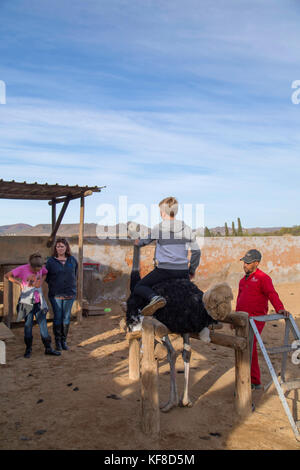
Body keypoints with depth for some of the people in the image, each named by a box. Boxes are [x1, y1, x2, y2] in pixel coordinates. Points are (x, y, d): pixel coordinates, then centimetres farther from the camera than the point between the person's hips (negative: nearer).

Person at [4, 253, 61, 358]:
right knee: (28, 324, 4)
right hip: (27, 301, -3)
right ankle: (28, 348, 18)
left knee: (43, 323, 3)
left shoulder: (41, 268, -3)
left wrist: (41, 281, 0)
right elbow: (7, 276, -9)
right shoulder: (22, 269, -13)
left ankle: (48, 348, 10)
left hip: (39, 301, 3)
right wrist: (20, 283, -19)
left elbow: (45, 273, 18)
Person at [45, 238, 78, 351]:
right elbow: (46, 277, 7)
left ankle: (64, 340, 19)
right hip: (55, 295, -2)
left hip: (69, 294, 2)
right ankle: (57, 341, 14)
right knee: (57, 317, 1)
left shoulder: (72, 260, 4)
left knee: (66, 318, 6)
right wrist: (53, 286, 3)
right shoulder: (51, 261, -2)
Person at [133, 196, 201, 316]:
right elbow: (197, 252, 8)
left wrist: (138, 243, 42)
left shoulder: (158, 228, -1)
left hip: (164, 269, -4)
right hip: (183, 271, 4)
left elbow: (146, 241, 19)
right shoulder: (186, 229, 6)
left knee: (138, 287, 6)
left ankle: (155, 297, -25)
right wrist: (192, 270, 20)